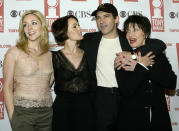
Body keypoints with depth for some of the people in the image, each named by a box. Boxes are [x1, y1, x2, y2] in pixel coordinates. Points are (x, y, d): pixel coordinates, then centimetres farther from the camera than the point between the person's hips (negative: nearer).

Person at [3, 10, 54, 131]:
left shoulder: (49, 55, 6)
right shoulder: (14, 52, -4)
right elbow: (7, 87, -4)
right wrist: (12, 117, -7)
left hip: (47, 112, 3)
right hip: (22, 112, -3)